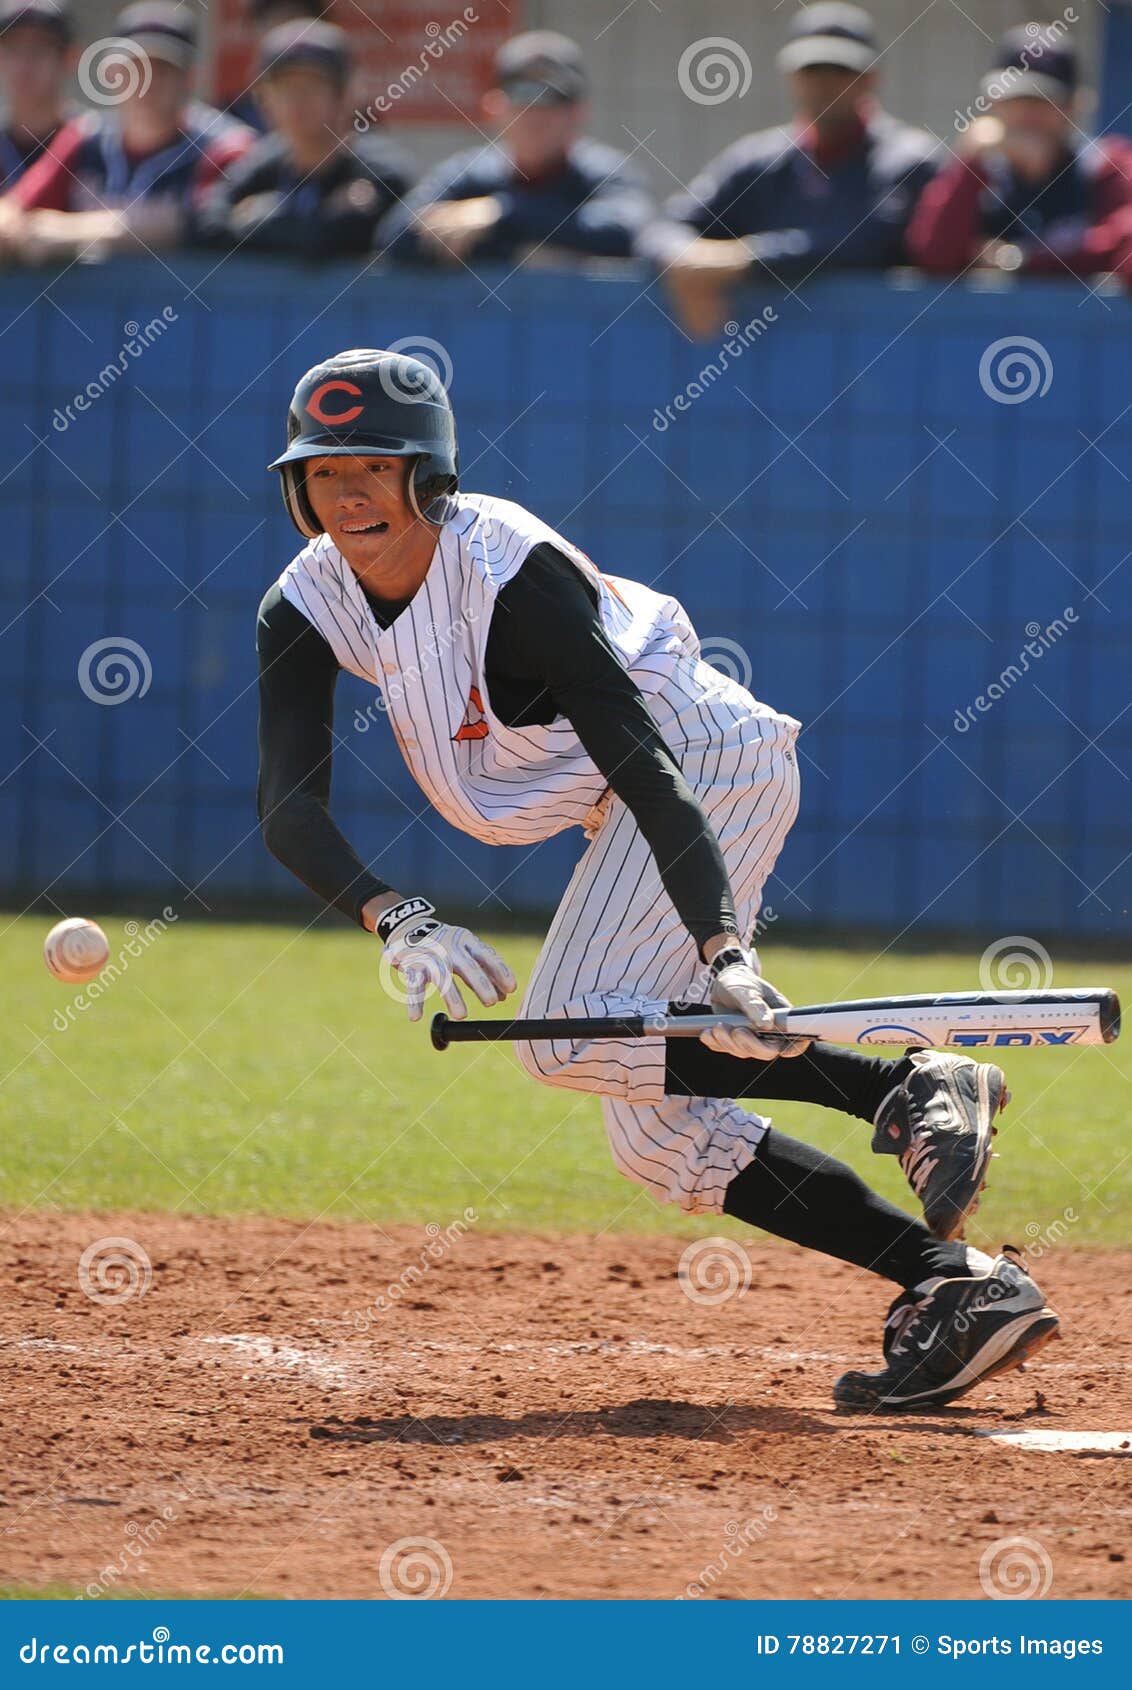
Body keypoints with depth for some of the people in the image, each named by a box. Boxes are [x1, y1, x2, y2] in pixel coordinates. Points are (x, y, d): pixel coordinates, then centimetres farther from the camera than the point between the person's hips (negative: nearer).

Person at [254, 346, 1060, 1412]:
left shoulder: (512, 569, -27)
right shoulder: (309, 607, -8)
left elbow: (641, 761, -33)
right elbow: (289, 806, -18)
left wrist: (721, 948, -44)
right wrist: (394, 918, -36)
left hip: (712, 764, -8)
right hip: (627, 813, 8)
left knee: (572, 1033, -25)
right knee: (657, 1138, 2)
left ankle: (912, 1090, -24)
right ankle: (959, 1286, -1)